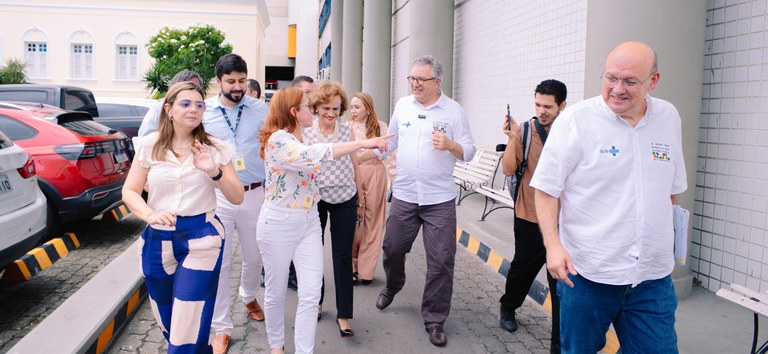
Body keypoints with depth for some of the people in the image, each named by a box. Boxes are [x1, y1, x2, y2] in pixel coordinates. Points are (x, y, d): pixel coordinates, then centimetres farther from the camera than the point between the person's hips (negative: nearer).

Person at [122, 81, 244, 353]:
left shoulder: (214, 148, -1)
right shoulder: (150, 145, 2)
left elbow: (237, 198, -2)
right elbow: (129, 191, 1)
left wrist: (214, 172, -20)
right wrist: (150, 215, -19)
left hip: (201, 240, -2)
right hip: (157, 239, 3)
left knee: (188, 330, -4)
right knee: (167, 323, 17)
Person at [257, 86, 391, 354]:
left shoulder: (301, 139, 10)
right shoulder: (278, 140, -19)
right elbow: (311, 156, -38)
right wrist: (362, 143, -41)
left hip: (309, 222, 7)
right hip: (278, 224, -7)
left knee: (310, 295, 1)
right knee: (276, 292, 12)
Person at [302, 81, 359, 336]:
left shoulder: (347, 131, -2)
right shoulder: (304, 132, -5)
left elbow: (355, 165, 5)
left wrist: (359, 198, 9)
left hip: (344, 199, 0)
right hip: (314, 198, 1)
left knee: (343, 256, 2)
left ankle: (343, 314, 10)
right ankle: (316, 301, 35)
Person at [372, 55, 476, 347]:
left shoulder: (453, 110, -3)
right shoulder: (403, 104, 6)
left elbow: (468, 152, -3)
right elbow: (391, 140, 17)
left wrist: (449, 145, -22)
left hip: (440, 199, -3)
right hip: (403, 194, 3)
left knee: (441, 260, -1)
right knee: (392, 248, 14)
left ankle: (434, 319, 14)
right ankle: (392, 287, 46)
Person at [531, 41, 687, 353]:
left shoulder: (669, 117, 6)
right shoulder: (575, 120, -10)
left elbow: (671, 187, 18)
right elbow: (546, 189, -9)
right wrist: (553, 245, -17)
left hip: (653, 274, 4)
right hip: (586, 271, -3)